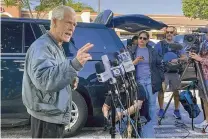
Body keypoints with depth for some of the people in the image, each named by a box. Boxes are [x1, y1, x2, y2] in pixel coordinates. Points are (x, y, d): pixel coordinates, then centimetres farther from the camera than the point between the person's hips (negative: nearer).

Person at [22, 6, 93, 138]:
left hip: (55, 116, 10)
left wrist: (70, 83, 2)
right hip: (48, 118, -10)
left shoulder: (57, 47, 13)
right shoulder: (42, 46, -19)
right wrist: (74, 64, -48)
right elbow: (44, 80, -35)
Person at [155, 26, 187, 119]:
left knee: (176, 91, 4)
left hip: (175, 71, 3)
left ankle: (176, 110, 14)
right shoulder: (159, 44, 5)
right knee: (161, 90, -6)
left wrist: (177, 59, -12)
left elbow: (184, 57, 8)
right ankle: (161, 109, 6)